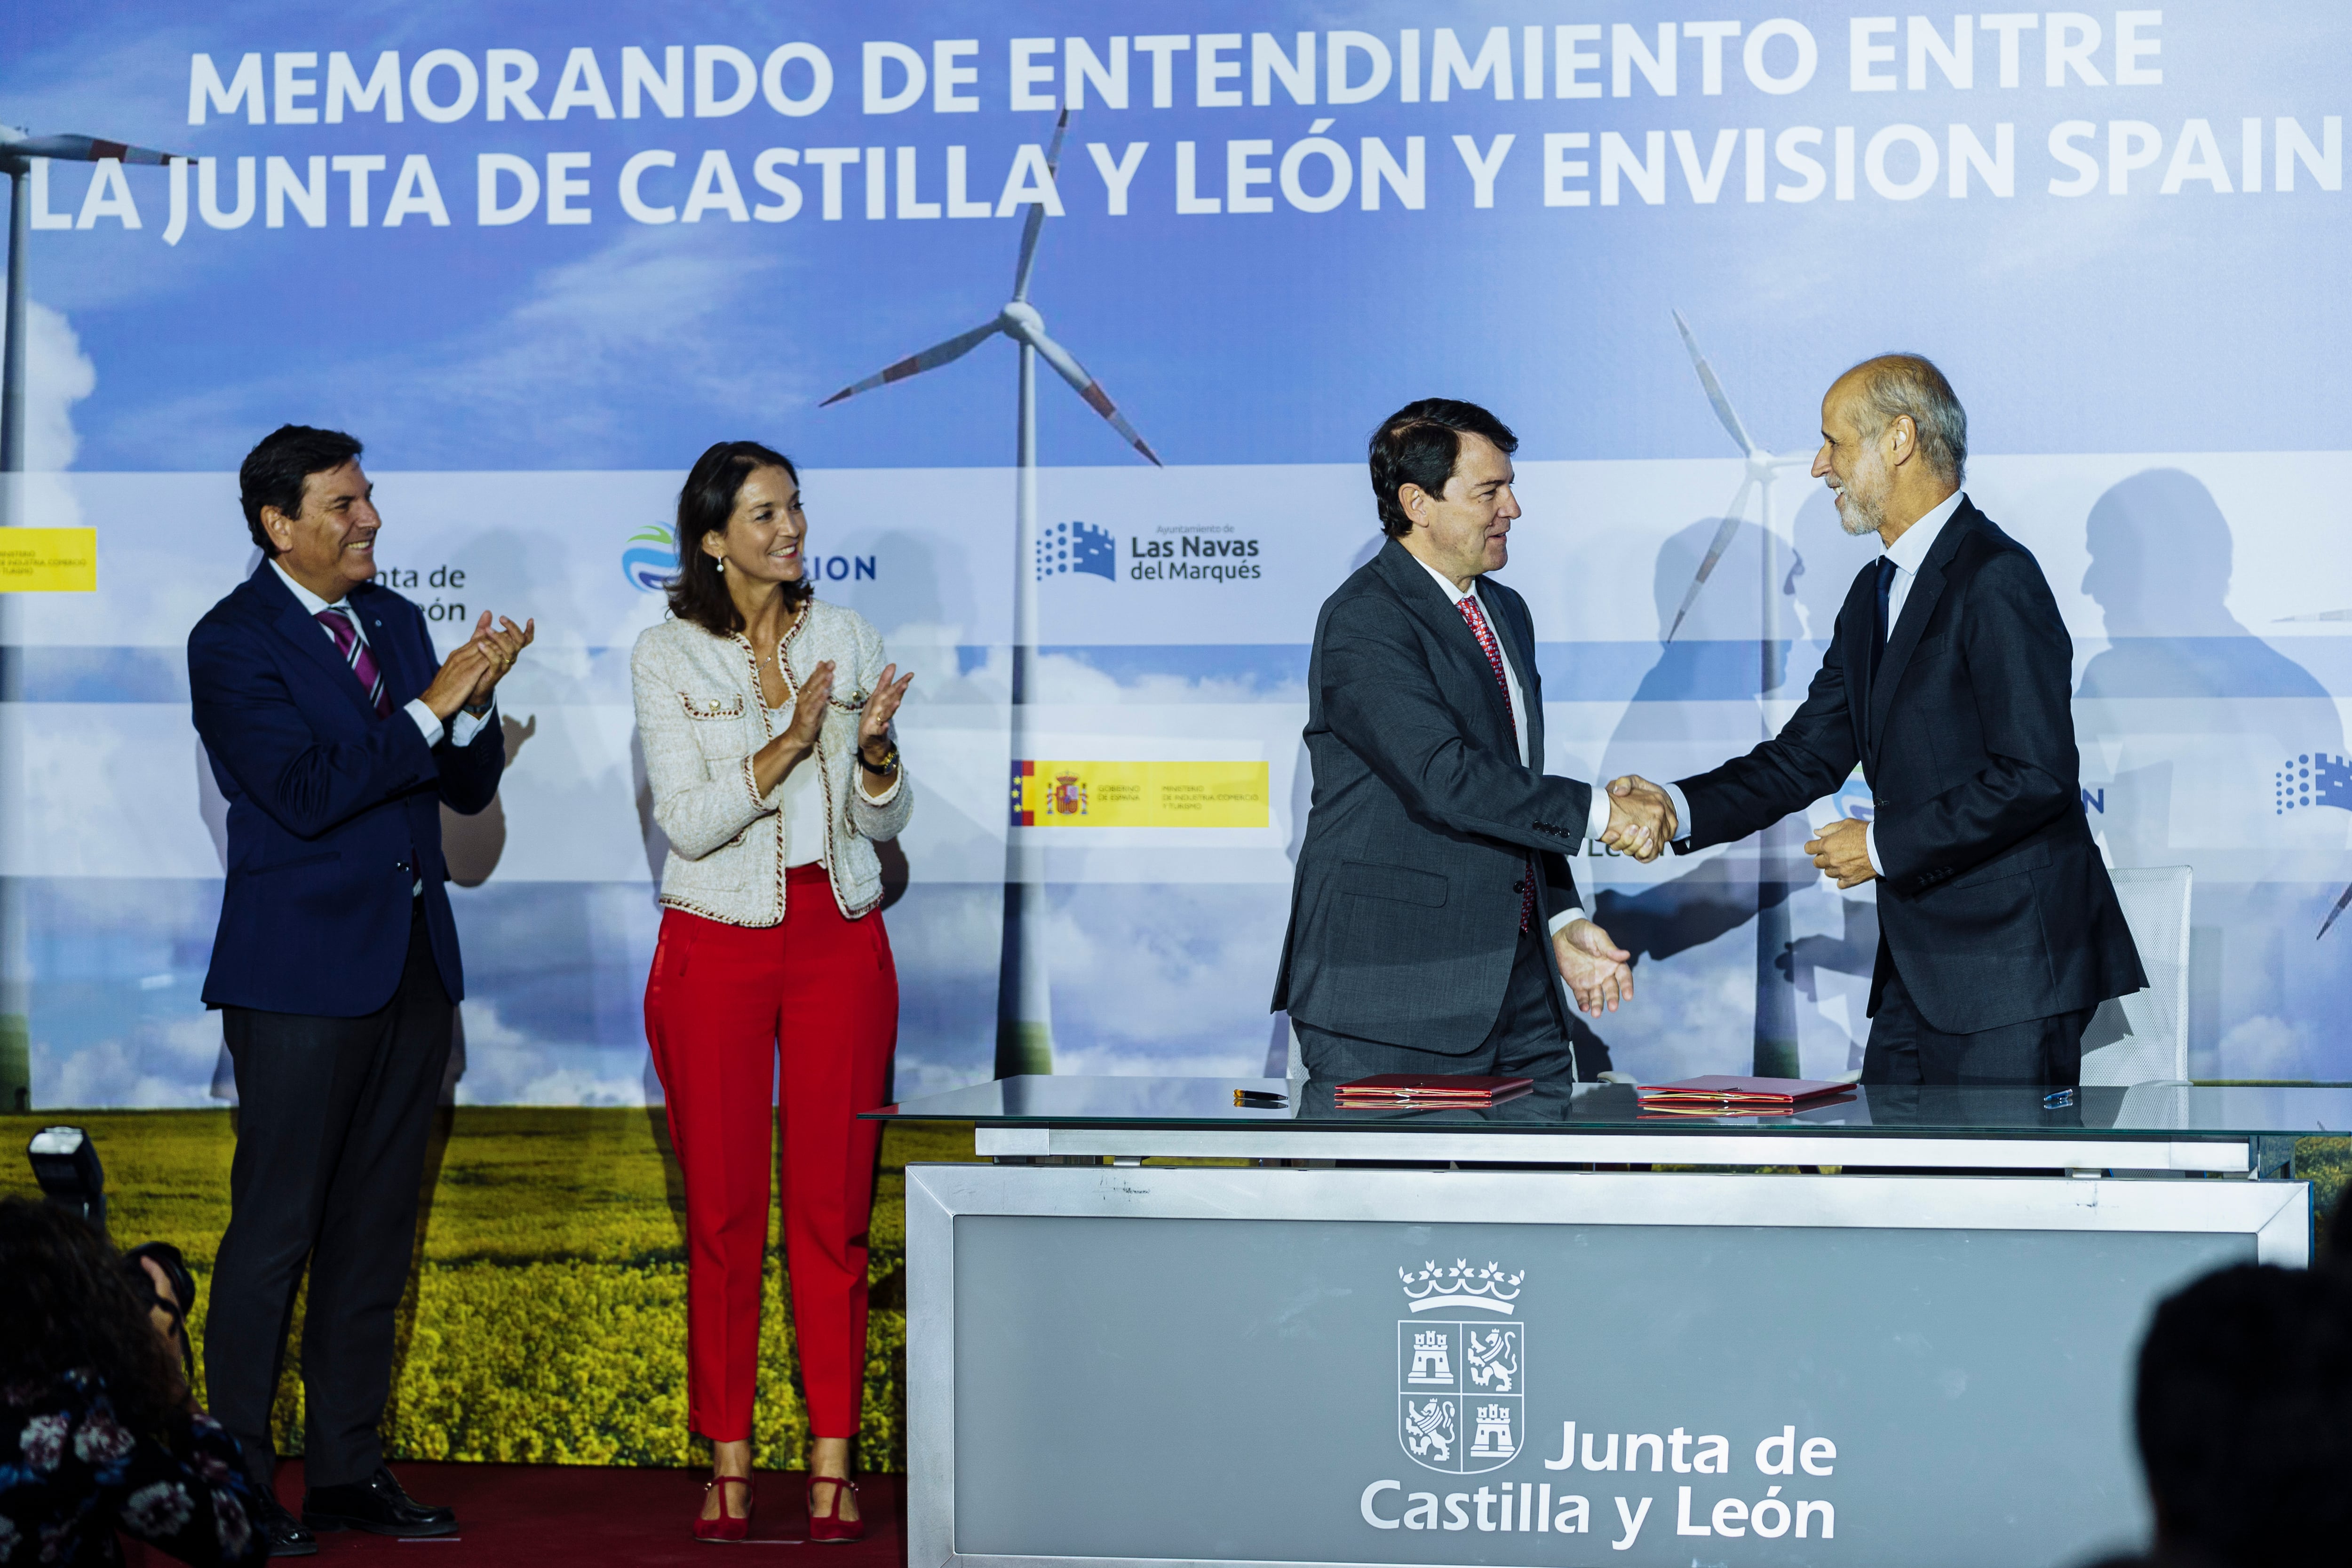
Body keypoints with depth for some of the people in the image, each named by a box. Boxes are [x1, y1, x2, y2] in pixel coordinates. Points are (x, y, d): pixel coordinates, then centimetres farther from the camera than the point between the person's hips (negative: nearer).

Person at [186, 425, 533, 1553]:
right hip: (302, 972, -7)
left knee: (375, 1226, 10)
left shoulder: (396, 621, 13)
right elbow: (306, 793, -19)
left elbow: (470, 791, 13)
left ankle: (347, 1468, 17)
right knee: (275, 1228, -4)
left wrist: (475, 705, -6)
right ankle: (237, 1481, 3)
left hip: (412, 962, 7)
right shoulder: (232, 642, -7)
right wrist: (429, 707, -17)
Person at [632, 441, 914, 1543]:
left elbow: (887, 819, 9)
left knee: (833, 1210, 0)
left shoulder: (847, 637, 7)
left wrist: (875, 748, -12)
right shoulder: (667, 656, -1)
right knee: (722, 1212, 0)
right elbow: (688, 822, -10)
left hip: (839, 938, 2)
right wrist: (787, 744, -21)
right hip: (716, 944, -2)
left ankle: (833, 1465, 5)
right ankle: (728, 1465, 8)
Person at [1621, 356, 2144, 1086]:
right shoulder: (1874, 595, 18)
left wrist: (1885, 843, -15)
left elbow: (2036, 774, -20)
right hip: (1918, 971, 9)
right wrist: (1679, 808, 1)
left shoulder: (1997, 578, -13)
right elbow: (1807, 757, 16)